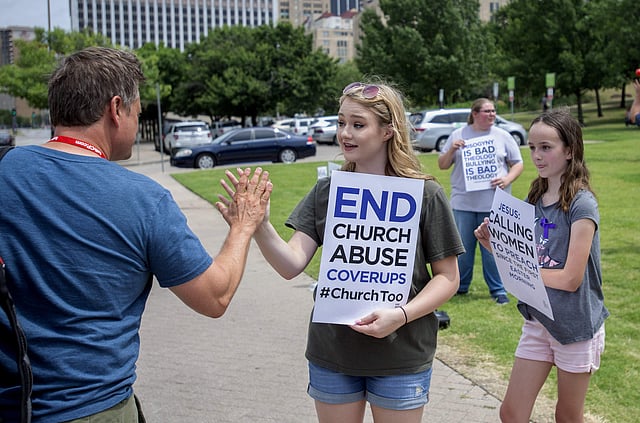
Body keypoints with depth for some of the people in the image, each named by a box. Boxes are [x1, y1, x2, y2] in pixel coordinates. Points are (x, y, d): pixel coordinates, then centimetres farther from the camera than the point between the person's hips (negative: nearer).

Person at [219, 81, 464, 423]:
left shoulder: (425, 194, -9)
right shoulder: (326, 191, -1)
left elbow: (447, 277, -5)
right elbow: (292, 264, -9)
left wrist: (402, 315, -21)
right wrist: (259, 225, -27)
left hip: (401, 357, -2)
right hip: (332, 355, 3)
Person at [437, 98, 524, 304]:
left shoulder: (503, 137, 7)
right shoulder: (458, 135, 7)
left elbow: (518, 164, 9)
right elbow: (442, 165, 9)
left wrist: (507, 179, -10)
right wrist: (451, 150, -10)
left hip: (493, 203, -1)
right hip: (463, 202, 1)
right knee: (462, 247, 8)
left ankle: (498, 290, 11)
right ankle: (460, 287, 23)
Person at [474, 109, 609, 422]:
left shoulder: (581, 205, -18)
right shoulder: (535, 199, 2)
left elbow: (571, 279, -21)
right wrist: (495, 246, -11)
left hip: (575, 325, -6)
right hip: (537, 320, 6)